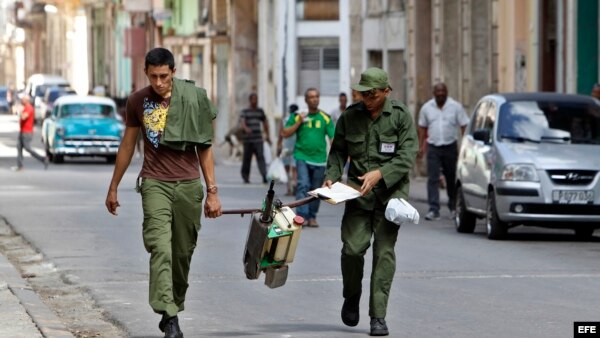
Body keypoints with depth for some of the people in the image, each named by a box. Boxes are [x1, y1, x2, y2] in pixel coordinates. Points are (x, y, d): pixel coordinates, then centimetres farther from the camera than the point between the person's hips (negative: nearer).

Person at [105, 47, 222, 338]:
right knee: (160, 248, -17)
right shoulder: (137, 101, 4)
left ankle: (173, 308, 23)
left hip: (188, 184, 1)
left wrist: (212, 192, 1)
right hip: (155, 183, -1)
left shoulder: (193, 99, 0)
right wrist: (113, 188, 18)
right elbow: (127, 145, 15)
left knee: (182, 253, 6)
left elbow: (205, 147, 4)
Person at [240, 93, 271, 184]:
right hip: (248, 139, -2)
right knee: (247, 158, 4)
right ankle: (245, 177, 18)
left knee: (261, 157, -13)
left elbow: (265, 123, 24)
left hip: (258, 140, 2)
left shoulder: (260, 111, 13)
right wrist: (246, 128, -37)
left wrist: (267, 136, 24)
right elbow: (242, 122, -15)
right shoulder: (245, 111, 2)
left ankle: (265, 176, -23)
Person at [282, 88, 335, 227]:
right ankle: (302, 216, -18)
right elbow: (285, 133, 3)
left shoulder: (325, 118, 6)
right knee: (303, 185, -15)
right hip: (302, 157, -1)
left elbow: (333, 137, 5)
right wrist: (299, 122, -8)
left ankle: (312, 217, 16)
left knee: (316, 189, 6)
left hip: (319, 158, 1)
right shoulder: (298, 116, 5)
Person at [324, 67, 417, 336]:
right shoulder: (350, 116, 6)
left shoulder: (400, 116, -2)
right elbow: (338, 151, 13)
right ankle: (352, 297, 22)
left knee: (384, 251, -6)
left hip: (390, 193, -2)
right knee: (352, 248, -8)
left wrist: (380, 174, -20)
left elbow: (406, 156, -7)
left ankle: (378, 316, -3)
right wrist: (331, 176, -4)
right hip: (358, 193, 2)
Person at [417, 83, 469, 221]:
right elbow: (422, 127, 11)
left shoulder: (456, 107, -1)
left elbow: (464, 127, -2)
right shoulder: (427, 107, 5)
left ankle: (453, 207, 27)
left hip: (450, 147, -1)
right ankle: (433, 210, -13)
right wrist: (421, 146, 4)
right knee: (433, 179, -9)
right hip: (433, 148, 1)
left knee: (452, 179, 9)